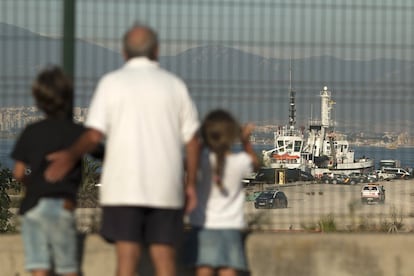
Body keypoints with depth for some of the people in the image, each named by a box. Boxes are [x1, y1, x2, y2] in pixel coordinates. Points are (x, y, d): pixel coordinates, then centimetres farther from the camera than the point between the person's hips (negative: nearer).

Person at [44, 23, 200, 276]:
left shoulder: (112, 82, 2)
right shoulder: (175, 85, 8)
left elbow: (94, 135, -5)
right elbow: (192, 141, 4)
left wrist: (70, 155, 11)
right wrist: (190, 184, 12)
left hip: (124, 187, -1)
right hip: (166, 189, 1)